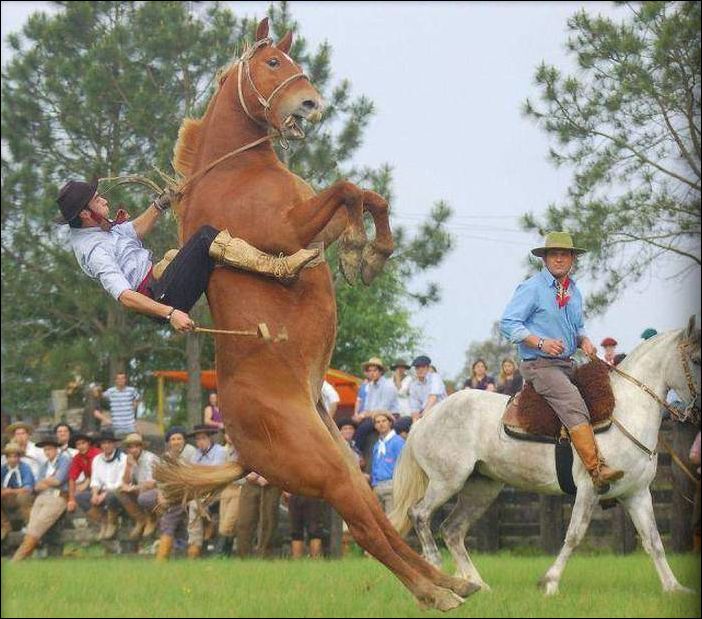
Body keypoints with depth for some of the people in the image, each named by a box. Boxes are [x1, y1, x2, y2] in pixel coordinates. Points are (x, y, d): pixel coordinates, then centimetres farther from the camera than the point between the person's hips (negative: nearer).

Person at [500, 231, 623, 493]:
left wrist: (584, 340, 6)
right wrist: (541, 342, -21)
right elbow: (508, 323, -11)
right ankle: (597, 470, -39)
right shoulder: (531, 288, -6)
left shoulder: (574, 291, 18)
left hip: (568, 364, 8)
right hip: (539, 365, -8)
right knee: (573, 403, -28)